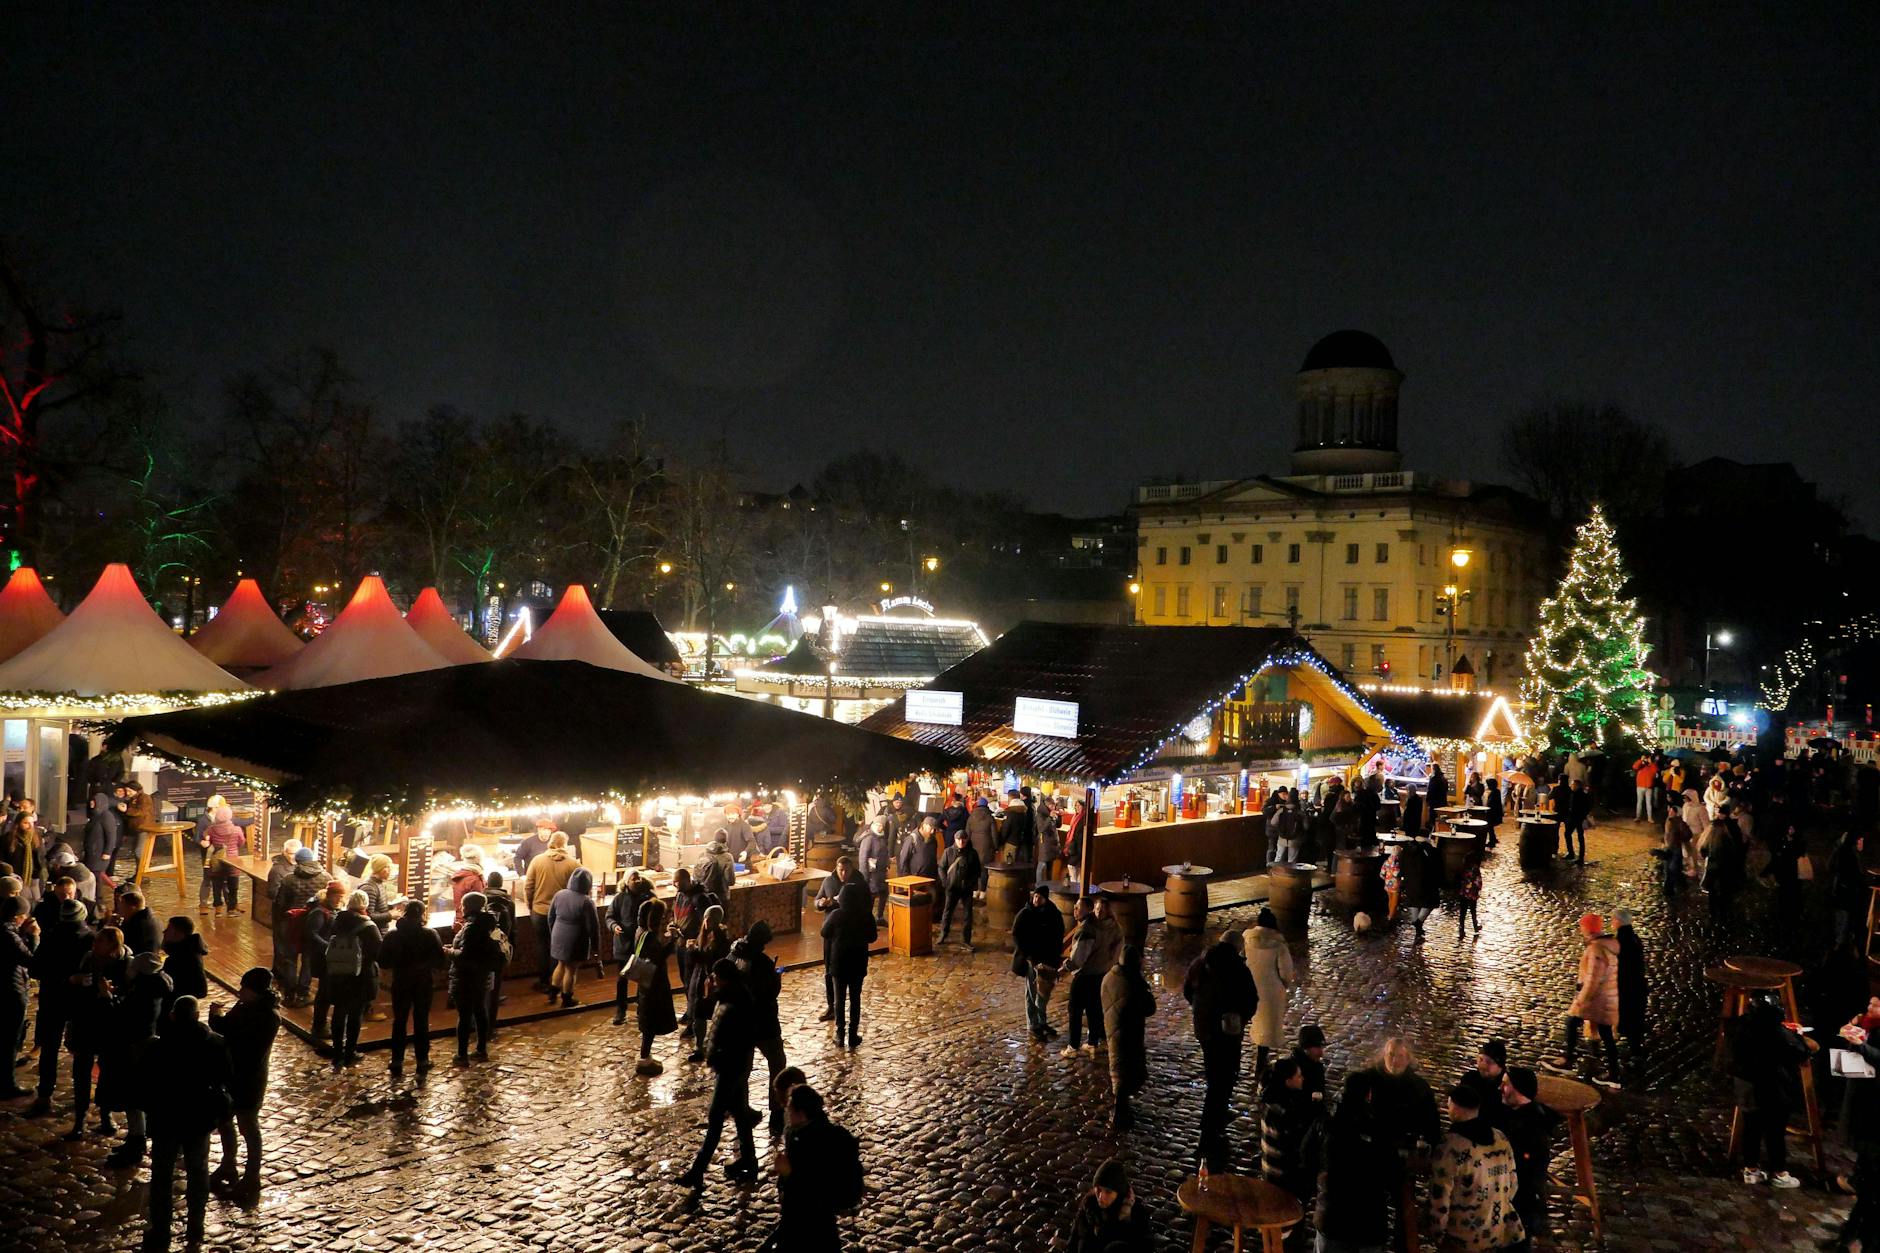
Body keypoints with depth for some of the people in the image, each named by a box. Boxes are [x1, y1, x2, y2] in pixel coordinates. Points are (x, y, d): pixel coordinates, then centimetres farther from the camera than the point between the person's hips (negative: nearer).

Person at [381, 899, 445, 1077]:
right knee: (421, 1022, 10)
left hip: (400, 983, 1)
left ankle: (397, 1062, 13)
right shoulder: (429, 935, -11)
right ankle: (422, 1061, 14)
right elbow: (440, 960, -12)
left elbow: (383, 961, -4)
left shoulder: (393, 935, -6)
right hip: (424, 984, -1)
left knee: (399, 1022, 12)